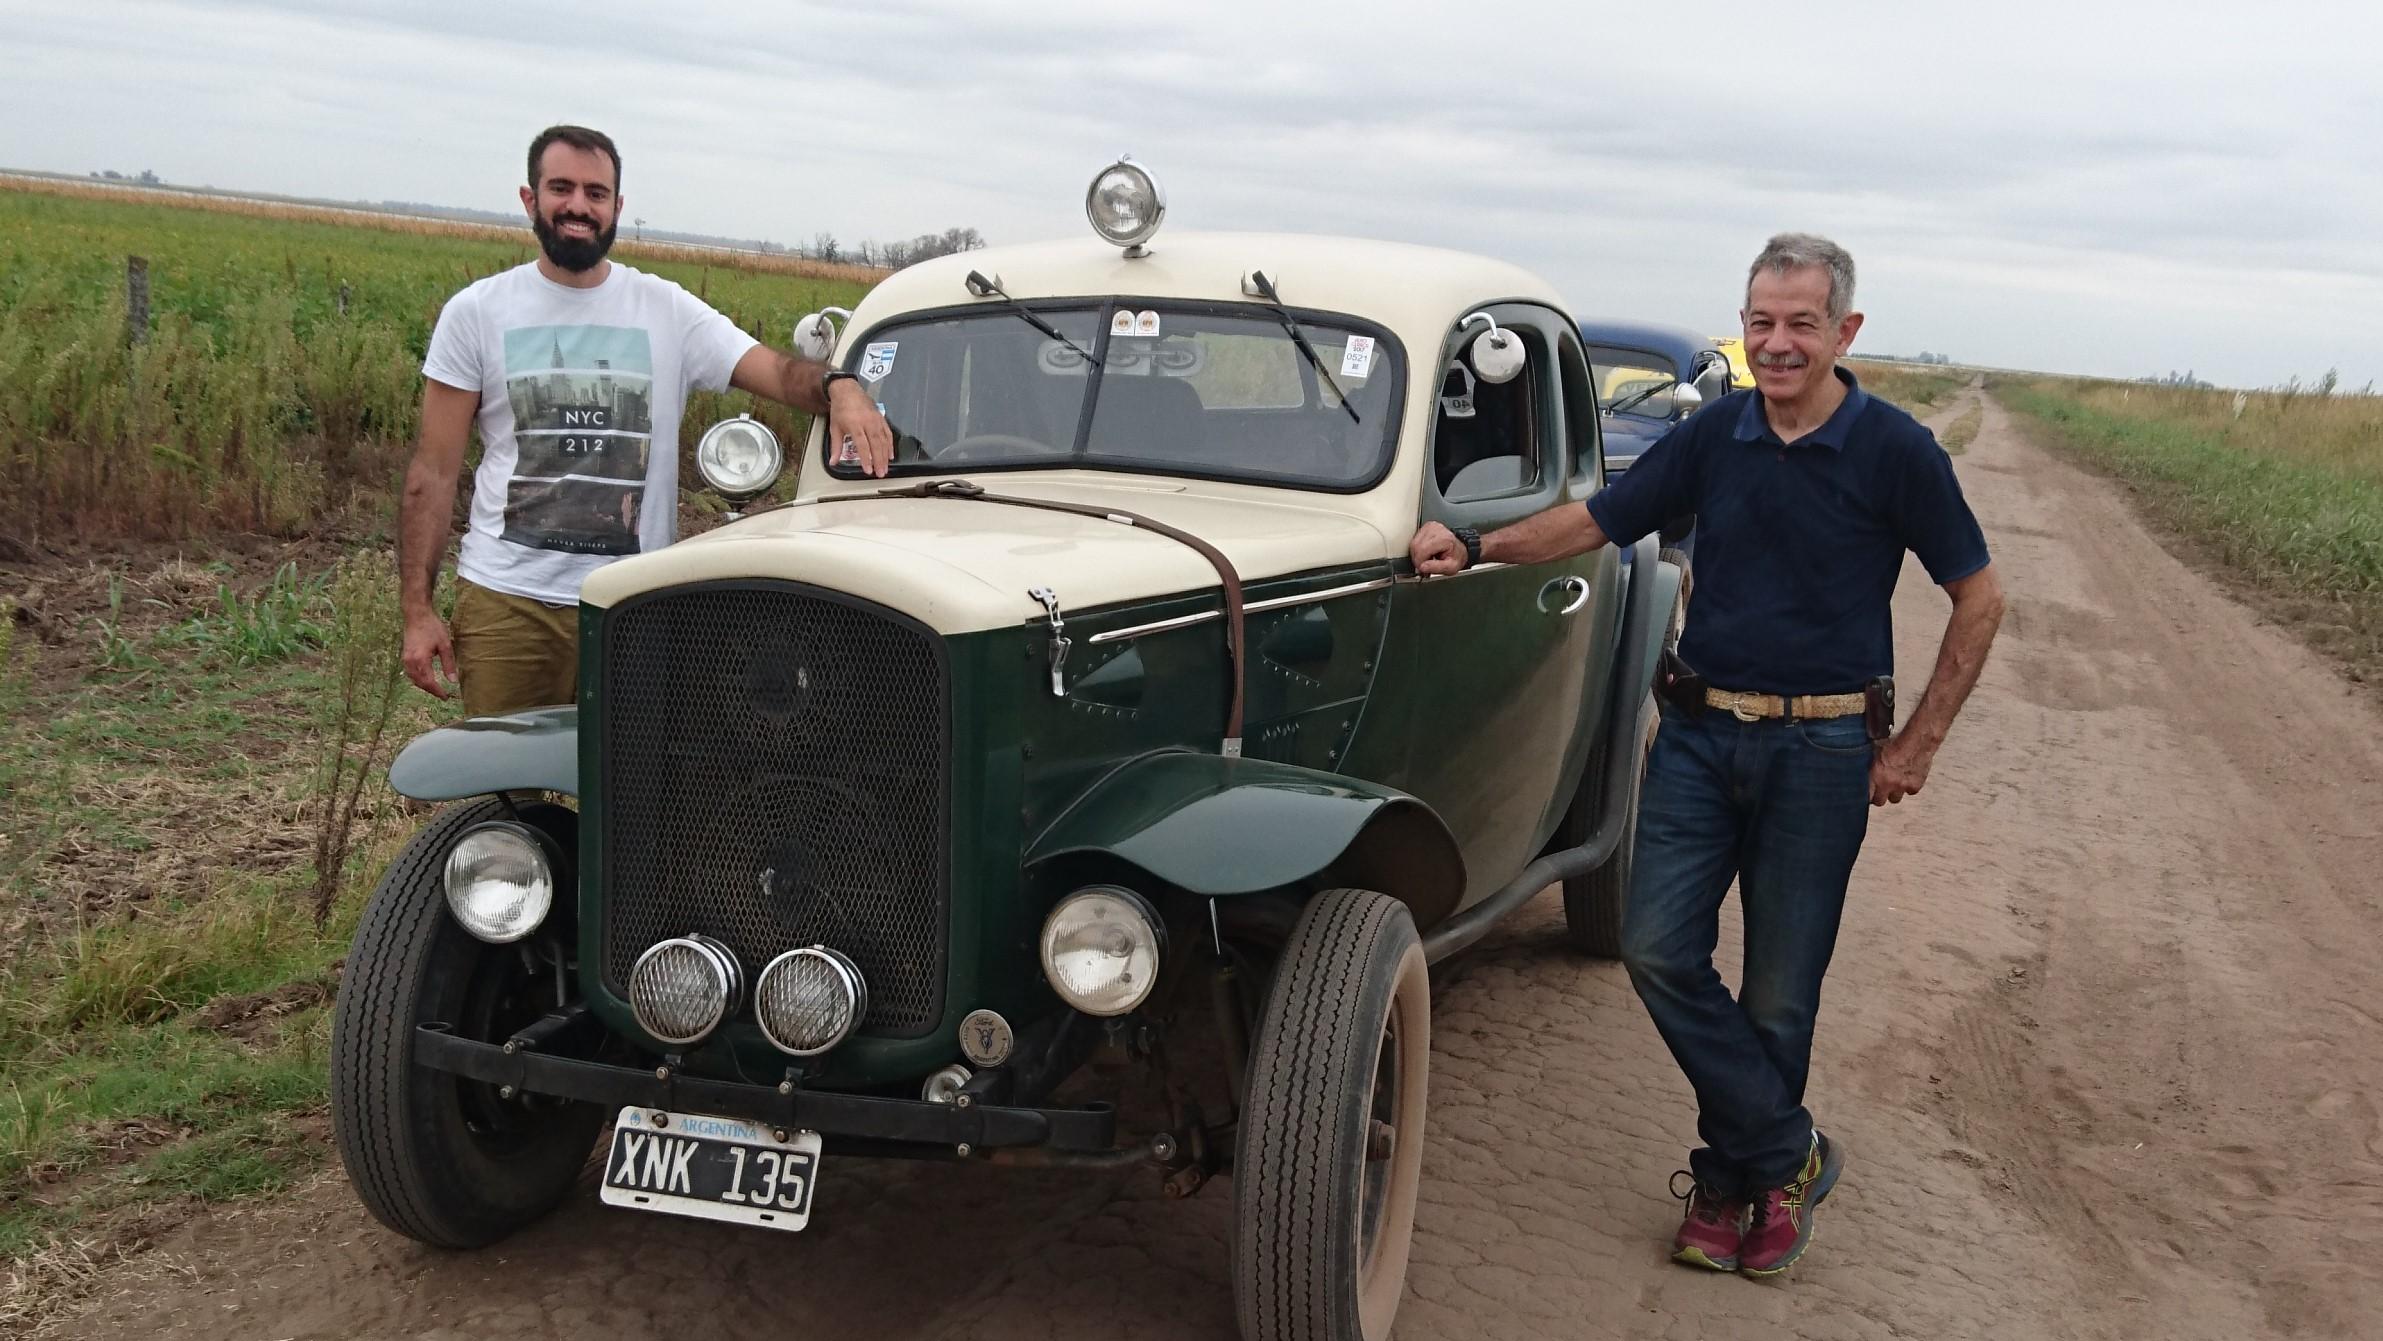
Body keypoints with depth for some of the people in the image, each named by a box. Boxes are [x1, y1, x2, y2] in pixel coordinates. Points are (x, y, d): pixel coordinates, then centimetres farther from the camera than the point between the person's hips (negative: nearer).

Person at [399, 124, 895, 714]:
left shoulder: (668, 311, 5)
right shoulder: (476, 313, 4)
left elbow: (777, 370, -4)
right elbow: (433, 472, 2)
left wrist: (839, 386, -29)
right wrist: (417, 609, -4)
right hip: (506, 602, 0)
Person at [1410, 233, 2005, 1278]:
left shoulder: (1895, 450, -7)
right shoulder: (1713, 436, 3)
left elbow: (1978, 599, 0)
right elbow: (1594, 522, 8)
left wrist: (1917, 746, -3)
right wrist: (1478, 545, -9)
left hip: (1822, 747, -3)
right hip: (1700, 731, 4)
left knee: (1779, 989, 4)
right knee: (1657, 949, -6)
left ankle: (1731, 1176, 24)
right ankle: (1788, 1153, 10)